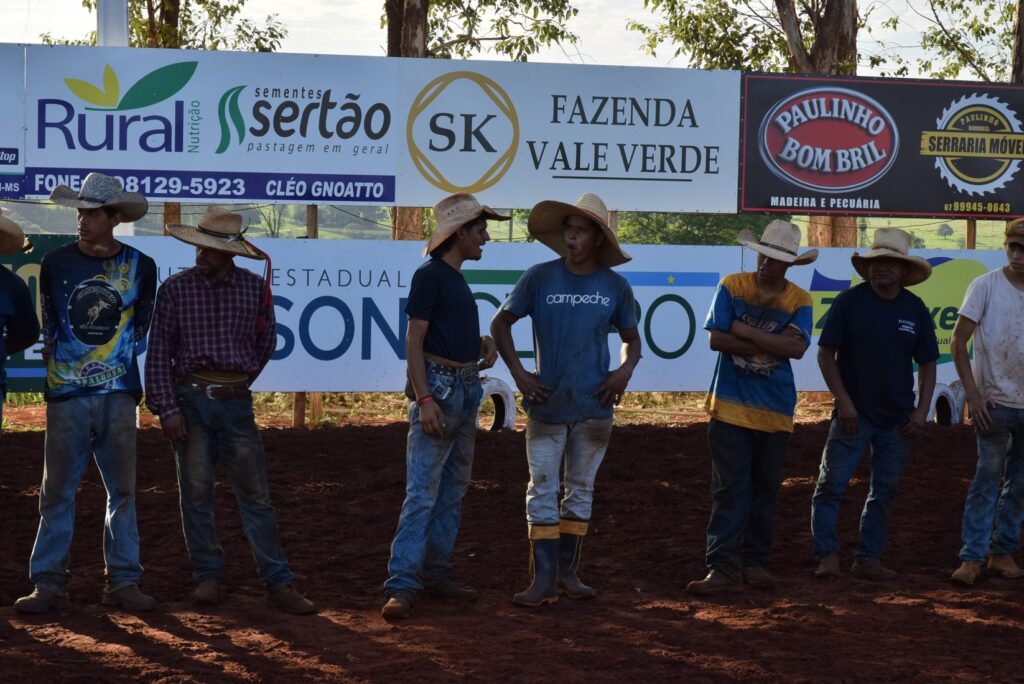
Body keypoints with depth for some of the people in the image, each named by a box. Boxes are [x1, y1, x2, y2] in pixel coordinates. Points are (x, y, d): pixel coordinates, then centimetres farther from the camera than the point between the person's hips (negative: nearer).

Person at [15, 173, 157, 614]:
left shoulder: (139, 267, 5)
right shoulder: (56, 264, 5)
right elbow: (49, 328, 13)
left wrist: (118, 361, 10)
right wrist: (63, 364, 11)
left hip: (118, 394, 1)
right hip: (67, 394, -1)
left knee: (122, 490, 3)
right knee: (57, 490, 0)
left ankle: (123, 582, 9)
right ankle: (48, 584, 3)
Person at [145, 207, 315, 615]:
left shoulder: (254, 288, 3)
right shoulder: (176, 288, -2)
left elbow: (266, 341, 17)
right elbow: (159, 352, -3)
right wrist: (166, 407, -9)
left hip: (236, 401, 1)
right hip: (190, 401, -1)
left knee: (256, 494, 1)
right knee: (196, 492, 3)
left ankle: (278, 583, 3)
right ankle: (208, 577, 14)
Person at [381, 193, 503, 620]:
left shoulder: (457, 280, 16)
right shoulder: (429, 275, -9)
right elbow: (414, 341, -14)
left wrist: (482, 342, 7)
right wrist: (425, 399, -21)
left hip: (465, 389, 9)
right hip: (439, 386, -9)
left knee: (453, 490, 11)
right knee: (423, 490, -12)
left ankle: (436, 576, 17)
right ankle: (401, 585, -13)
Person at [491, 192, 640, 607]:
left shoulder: (615, 287, 2)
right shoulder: (540, 278, -3)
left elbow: (631, 338, 14)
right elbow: (501, 323, 5)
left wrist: (625, 370, -6)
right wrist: (518, 373, -4)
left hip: (593, 405, 2)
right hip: (547, 402, -2)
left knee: (582, 489, 10)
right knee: (543, 490, -3)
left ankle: (567, 572, 20)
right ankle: (544, 579, -1)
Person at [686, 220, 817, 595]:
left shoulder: (799, 301, 2)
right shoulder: (732, 286, 0)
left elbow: (796, 348, -13)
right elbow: (716, 339, -9)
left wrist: (745, 332, -14)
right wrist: (772, 344, -11)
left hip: (775, 411, 2)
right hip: (731, 406, -2)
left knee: (765, 488, 9)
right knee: (729, 488, -7)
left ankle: (755, 562, 18)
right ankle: (722, 567, -8)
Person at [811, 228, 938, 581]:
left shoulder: (915, 309, 3)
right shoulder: (850, 301, -6)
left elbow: (927, 363, 10)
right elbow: (826, 354, -5)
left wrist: (922, 410, -1)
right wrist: (843, 401, -11)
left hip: (897, 419, 3)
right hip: (853, 413, -3)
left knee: (884, 491, 8)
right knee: (831, 484, -7)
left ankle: (868, 559, 17)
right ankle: (827, 556, 1)